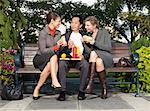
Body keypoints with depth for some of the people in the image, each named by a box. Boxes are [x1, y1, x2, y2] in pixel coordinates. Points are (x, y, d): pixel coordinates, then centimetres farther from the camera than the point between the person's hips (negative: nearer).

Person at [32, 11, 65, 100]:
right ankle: (55, 81, -43)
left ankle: (37, 89, -27)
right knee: (54, 56, -35)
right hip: (40, 58, -5)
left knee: (49, 66, -32)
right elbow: (43, 50, -15)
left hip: (51, 60, 5)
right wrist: (55, 47, -26)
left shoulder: (58, 33, 9)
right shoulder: (43, 33, -10)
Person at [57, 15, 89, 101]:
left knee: (85, 64, -34)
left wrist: (83, 56, -12)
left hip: (79, 60, 0)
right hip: (67, 59, 1)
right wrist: (67, 46, -11)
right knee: (61, 63, -33)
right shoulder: (66, 36, 21)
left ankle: (82, 91, -23)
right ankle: (63, 91, -28)